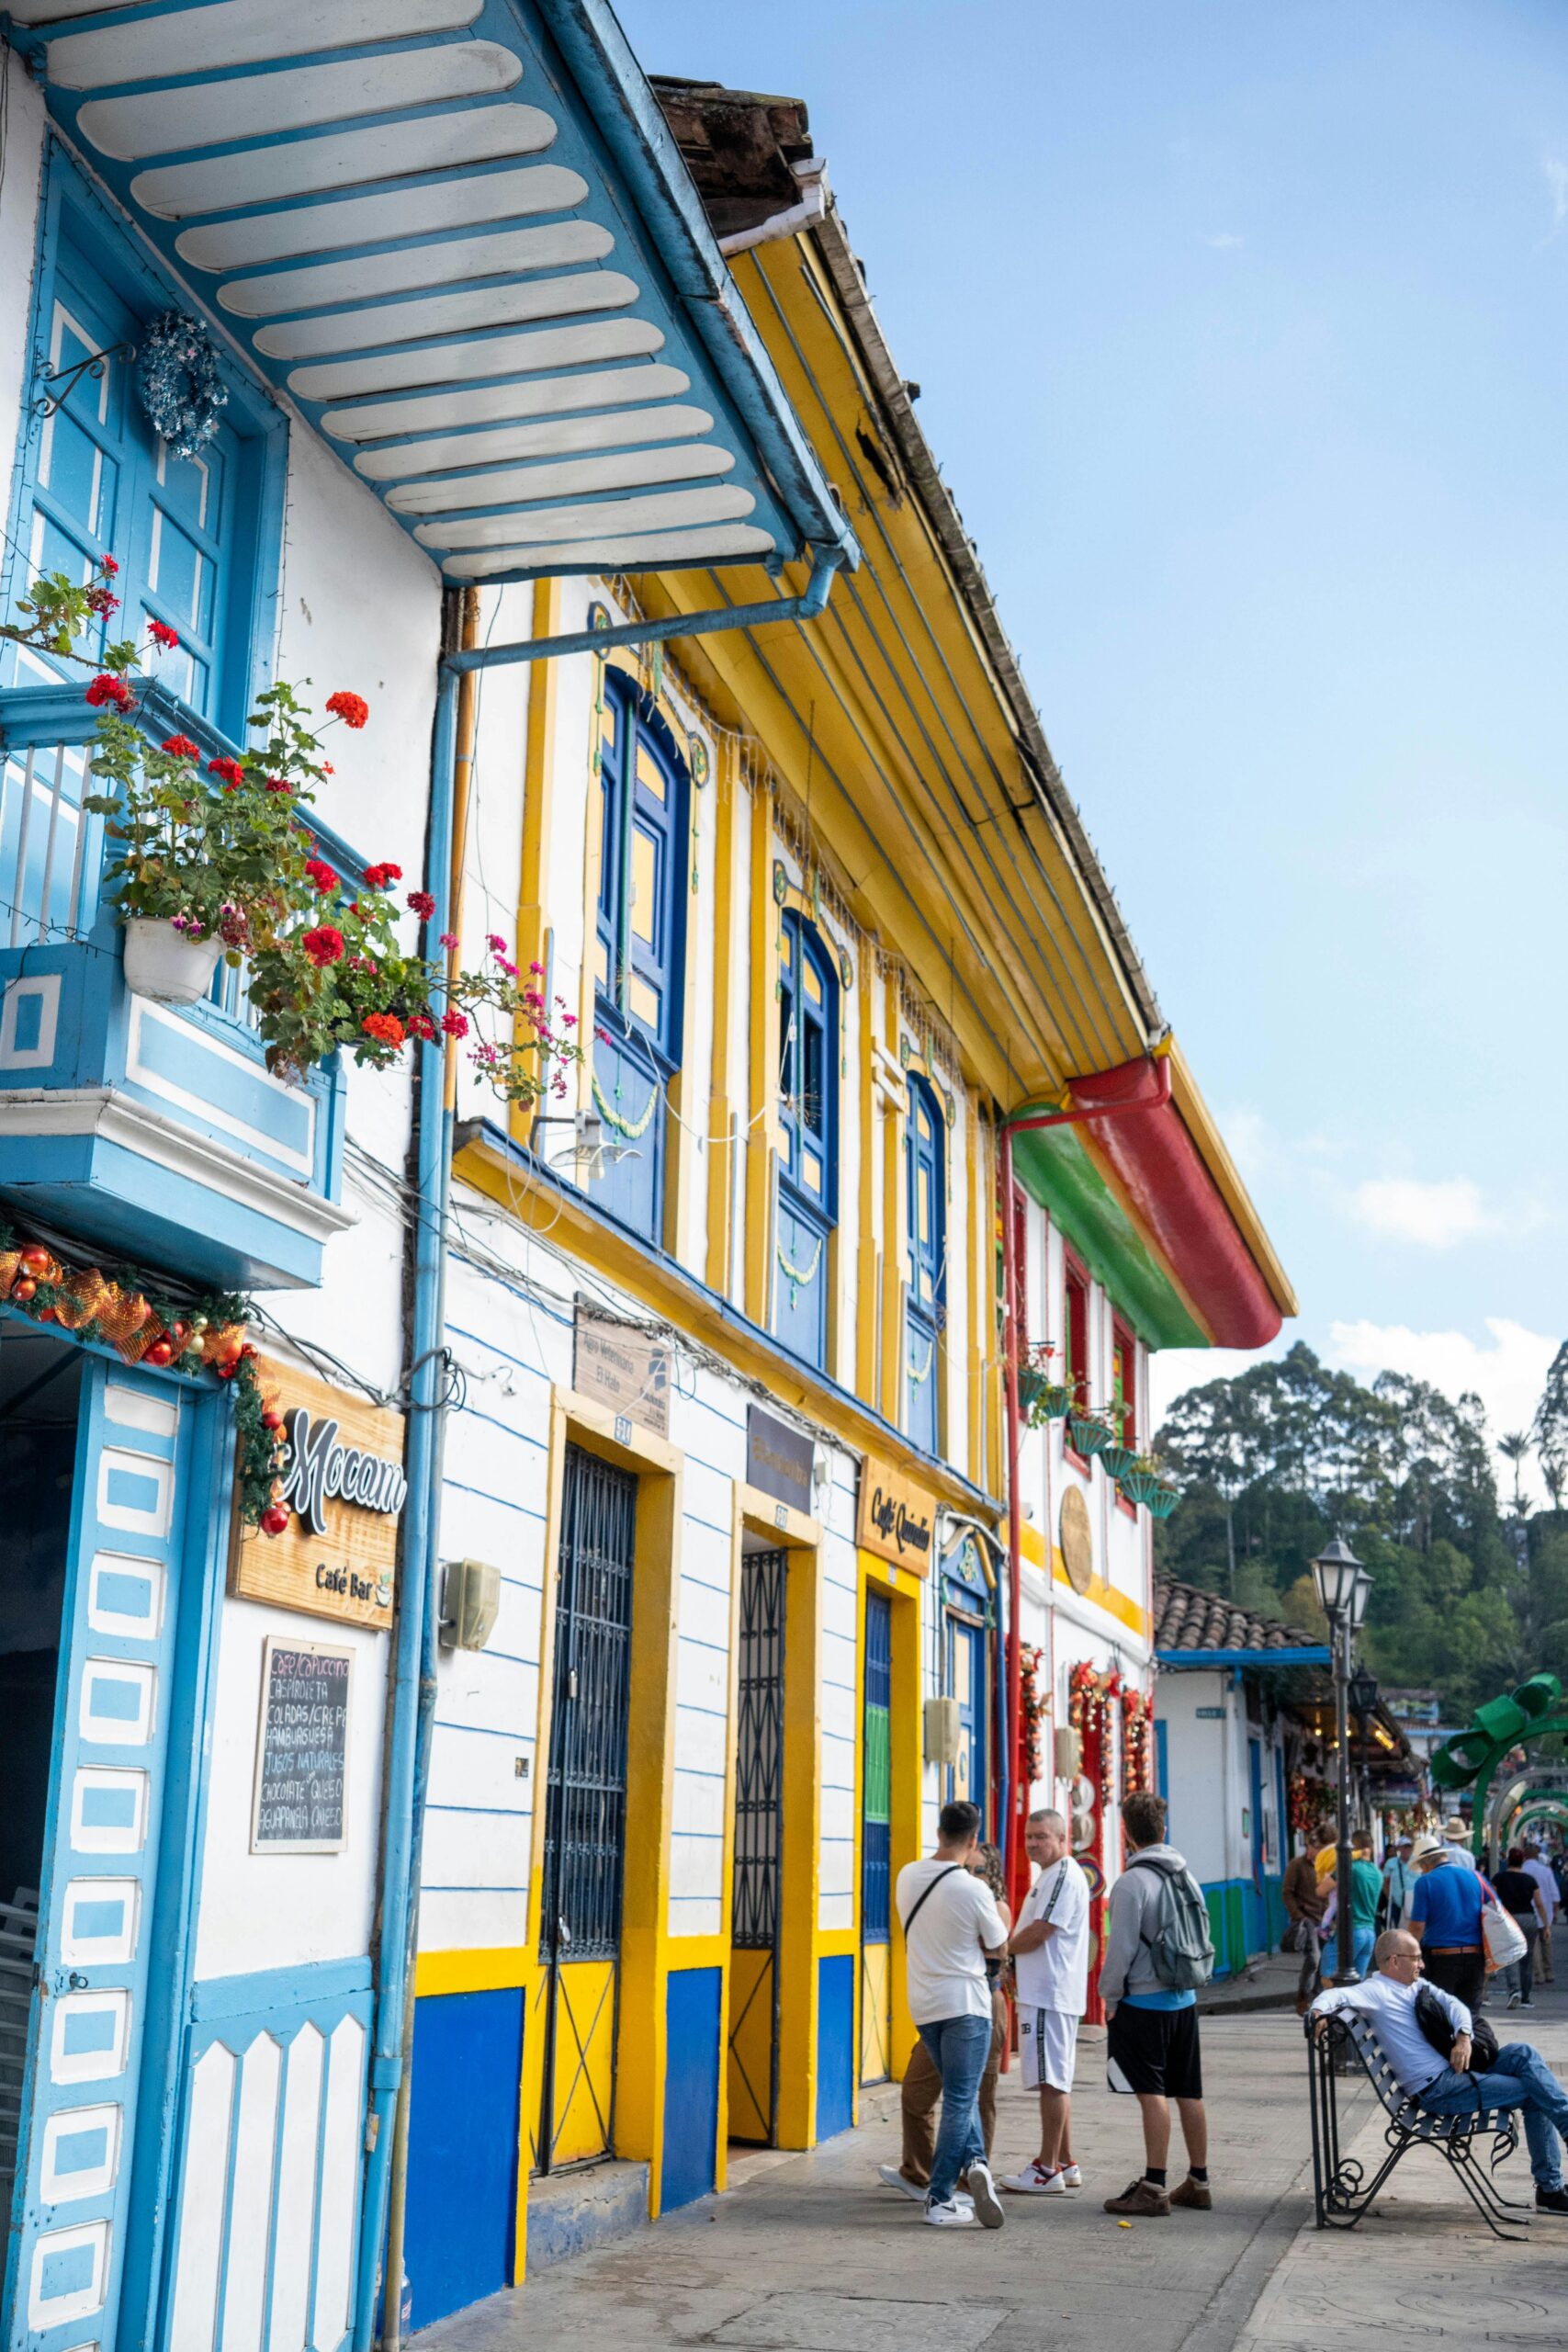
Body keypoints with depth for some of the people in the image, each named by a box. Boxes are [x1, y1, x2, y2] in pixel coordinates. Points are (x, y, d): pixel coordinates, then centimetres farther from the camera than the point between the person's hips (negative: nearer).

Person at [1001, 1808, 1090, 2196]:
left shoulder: (1064, 1876, -14)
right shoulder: (1051, 1876, 19)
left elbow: (1038, 1932, -19)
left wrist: (1002, 1948, -4)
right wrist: (1015, 1964, 9)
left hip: (1050, 1993, -11)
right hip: (1042, 1992, 11)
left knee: (1052, 2081, -7)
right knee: (1056, 2082, 15)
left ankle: (1048, 2171, -3)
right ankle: (1065, 2164, 22)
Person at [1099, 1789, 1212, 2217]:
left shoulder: (1132, 1881, -16)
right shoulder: (1185, 1875, 7)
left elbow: (1121, 1948, -15)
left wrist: (1110, 1997, -4)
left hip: (1143, 2001, -7)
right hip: (1184, 2000, 7)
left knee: (1151, 2094, -5)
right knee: (1188, 2093, 12)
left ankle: (1153, 2189, -2)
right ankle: (1198, 2182, 19)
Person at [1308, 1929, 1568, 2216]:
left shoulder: (1417, 1985, 18)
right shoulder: (1375, 1991, -8)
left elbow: (1452, 2004, 7)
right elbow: (1336, 1996, -24)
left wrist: (1463, 2036, -13)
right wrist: (1319, 2011, -47)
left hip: (1458, 2070, 8)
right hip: (1437, 2089, -8)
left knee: (1523, 2053, -9)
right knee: (1532, 2091, -11)